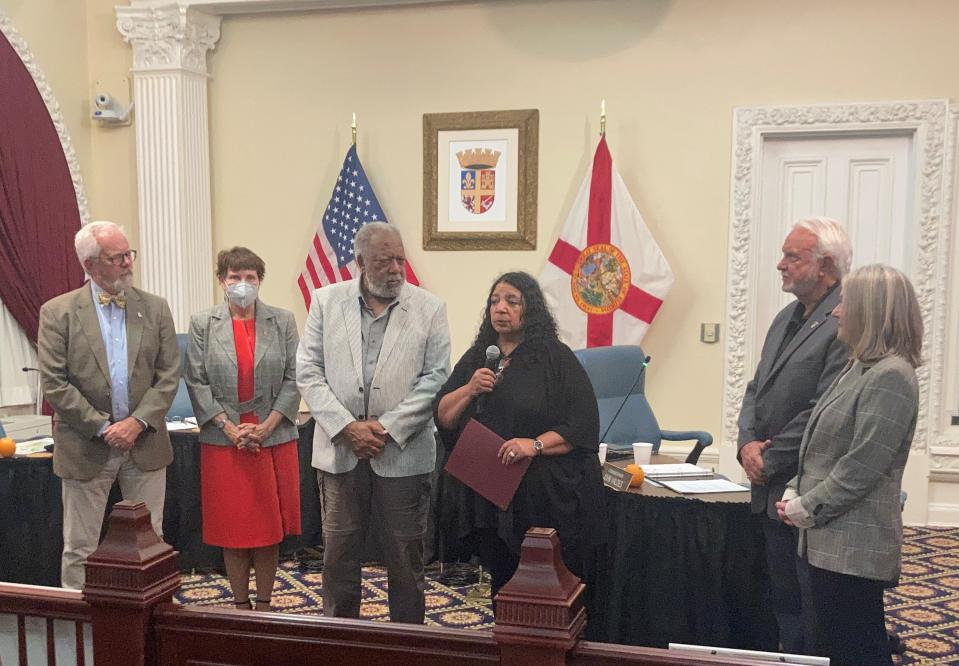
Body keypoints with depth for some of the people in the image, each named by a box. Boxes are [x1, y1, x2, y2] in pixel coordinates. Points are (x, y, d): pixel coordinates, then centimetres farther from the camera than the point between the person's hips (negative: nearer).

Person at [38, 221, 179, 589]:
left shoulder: (155, 308, 4)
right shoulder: (57, 312, -3)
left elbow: (169, 376, 2)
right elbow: (53, 384, -7)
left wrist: (138, 421, -11)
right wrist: (103, 427, -12)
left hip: (145, 445, 2)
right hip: (86, 449, -2)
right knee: (80, 548, 8)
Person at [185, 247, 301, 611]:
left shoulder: (282, 321, 2)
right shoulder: (202, 324, 2)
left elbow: (293, 379, -1)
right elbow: (197, 382, -1)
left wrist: (266, 426, -11)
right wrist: (229, 427, -11)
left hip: (274, 437, 0)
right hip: (224, 440, 0)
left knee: (269, 526, 6)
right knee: (232, 526, 6)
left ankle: (264, 604, 20)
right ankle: (241, 605, 20)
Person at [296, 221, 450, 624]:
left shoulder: (429, 308, 0)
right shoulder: (326, 301, 3)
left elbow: (435, 379, -5)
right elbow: (308, 372, 0)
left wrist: (387, 428, -13)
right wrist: (347, 427, -11)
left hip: (403, 453, -1)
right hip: (340, 451, 1)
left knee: (405, 559, 9)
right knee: (339, 555, 12)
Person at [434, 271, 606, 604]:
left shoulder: (556, 358, -4)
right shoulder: (475, 358, 12)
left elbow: (583, 425, -10)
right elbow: (443, 417, 10)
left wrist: (536, 445, -23)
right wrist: (469, 390, -8)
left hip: (544, 497, -4)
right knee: (502, 583, 11)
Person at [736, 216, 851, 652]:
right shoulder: (788, 317, 13)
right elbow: (757, 388, 15)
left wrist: (768, 462, -13)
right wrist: (748, 443, -1)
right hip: (772, 490, 8)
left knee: (799, 602, 4)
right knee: (782, 596, 18)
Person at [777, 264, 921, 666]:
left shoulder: (891, 376, -17)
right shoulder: (861, 366, 14)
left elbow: (862, 467, -22)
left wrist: (807, 508, -14)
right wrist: (795, 493, 6)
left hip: (852, 546, -10)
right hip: (829, 539, 10)